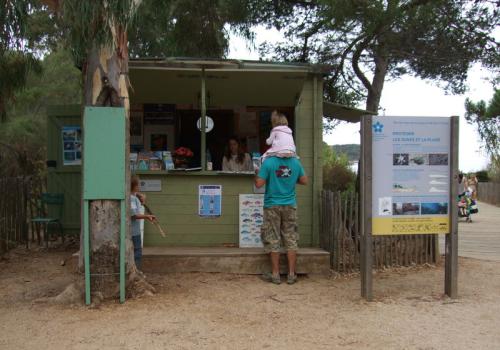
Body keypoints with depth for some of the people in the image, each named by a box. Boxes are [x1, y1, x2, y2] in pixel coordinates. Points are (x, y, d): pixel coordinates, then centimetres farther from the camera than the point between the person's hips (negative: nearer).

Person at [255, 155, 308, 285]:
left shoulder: (268, 162, -13)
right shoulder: (296, 162, -1)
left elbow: (259, 184, -15)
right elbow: (304, 181, 7)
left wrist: (258, 173, 4)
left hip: (272, 206, -3)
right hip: (290, 205, 3)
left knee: (273, 241, 6)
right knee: (291, 239, 9)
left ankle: (275, 274, 11)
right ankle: (291, 274, 11)